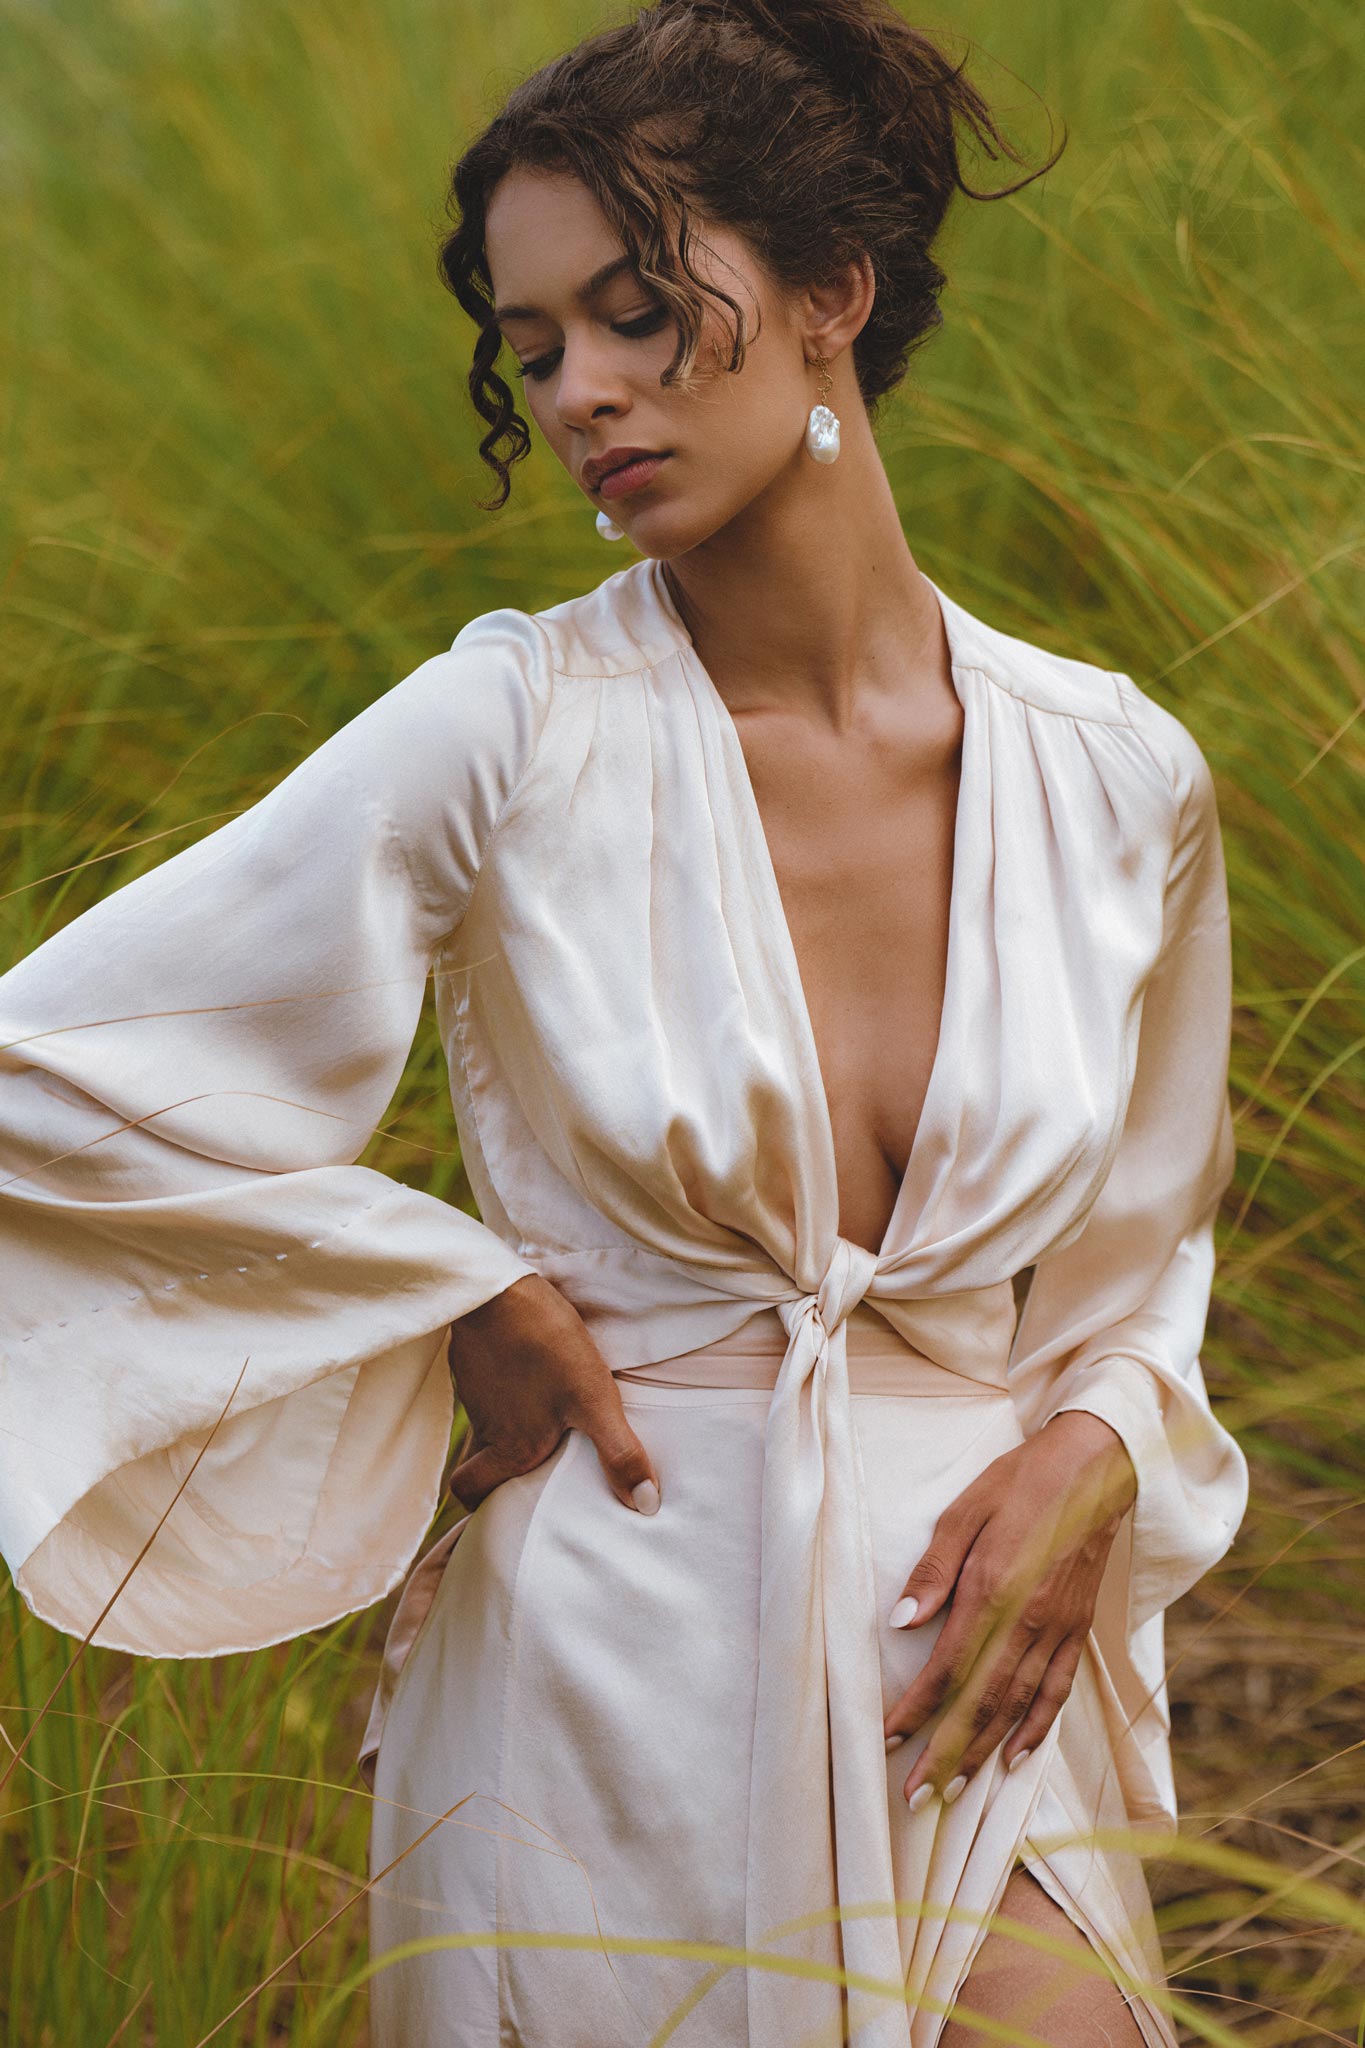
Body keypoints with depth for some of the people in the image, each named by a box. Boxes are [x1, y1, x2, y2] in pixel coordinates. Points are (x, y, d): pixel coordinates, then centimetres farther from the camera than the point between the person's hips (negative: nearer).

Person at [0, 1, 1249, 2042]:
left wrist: (1092, 1452, -6)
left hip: (967, 1704, 2)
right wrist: (465, 1294, -7)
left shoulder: (1118, 782, -1)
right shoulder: (516, 738, -10)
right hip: (601, 1700, -2)